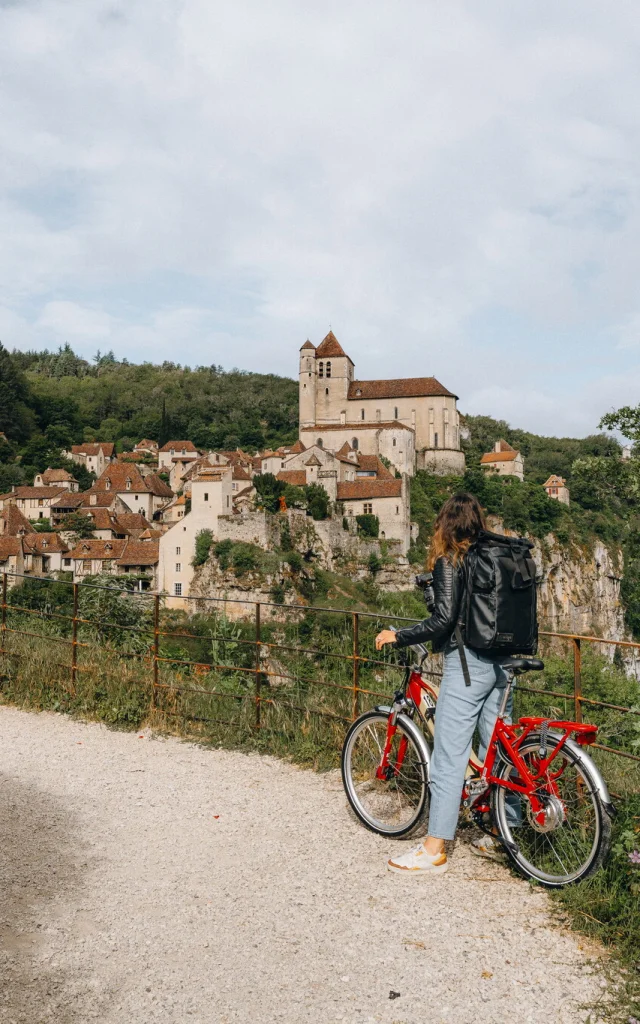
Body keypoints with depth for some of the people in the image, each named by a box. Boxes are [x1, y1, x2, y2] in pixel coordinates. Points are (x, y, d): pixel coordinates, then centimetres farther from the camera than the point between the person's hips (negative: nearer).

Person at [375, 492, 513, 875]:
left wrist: (398, 636, -9)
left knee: (449, 755, -4)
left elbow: (445, 618, -18)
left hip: (467, 663, -7)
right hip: (500, 663, 7)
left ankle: (434, 850, 0)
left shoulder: (449, 560, -8)